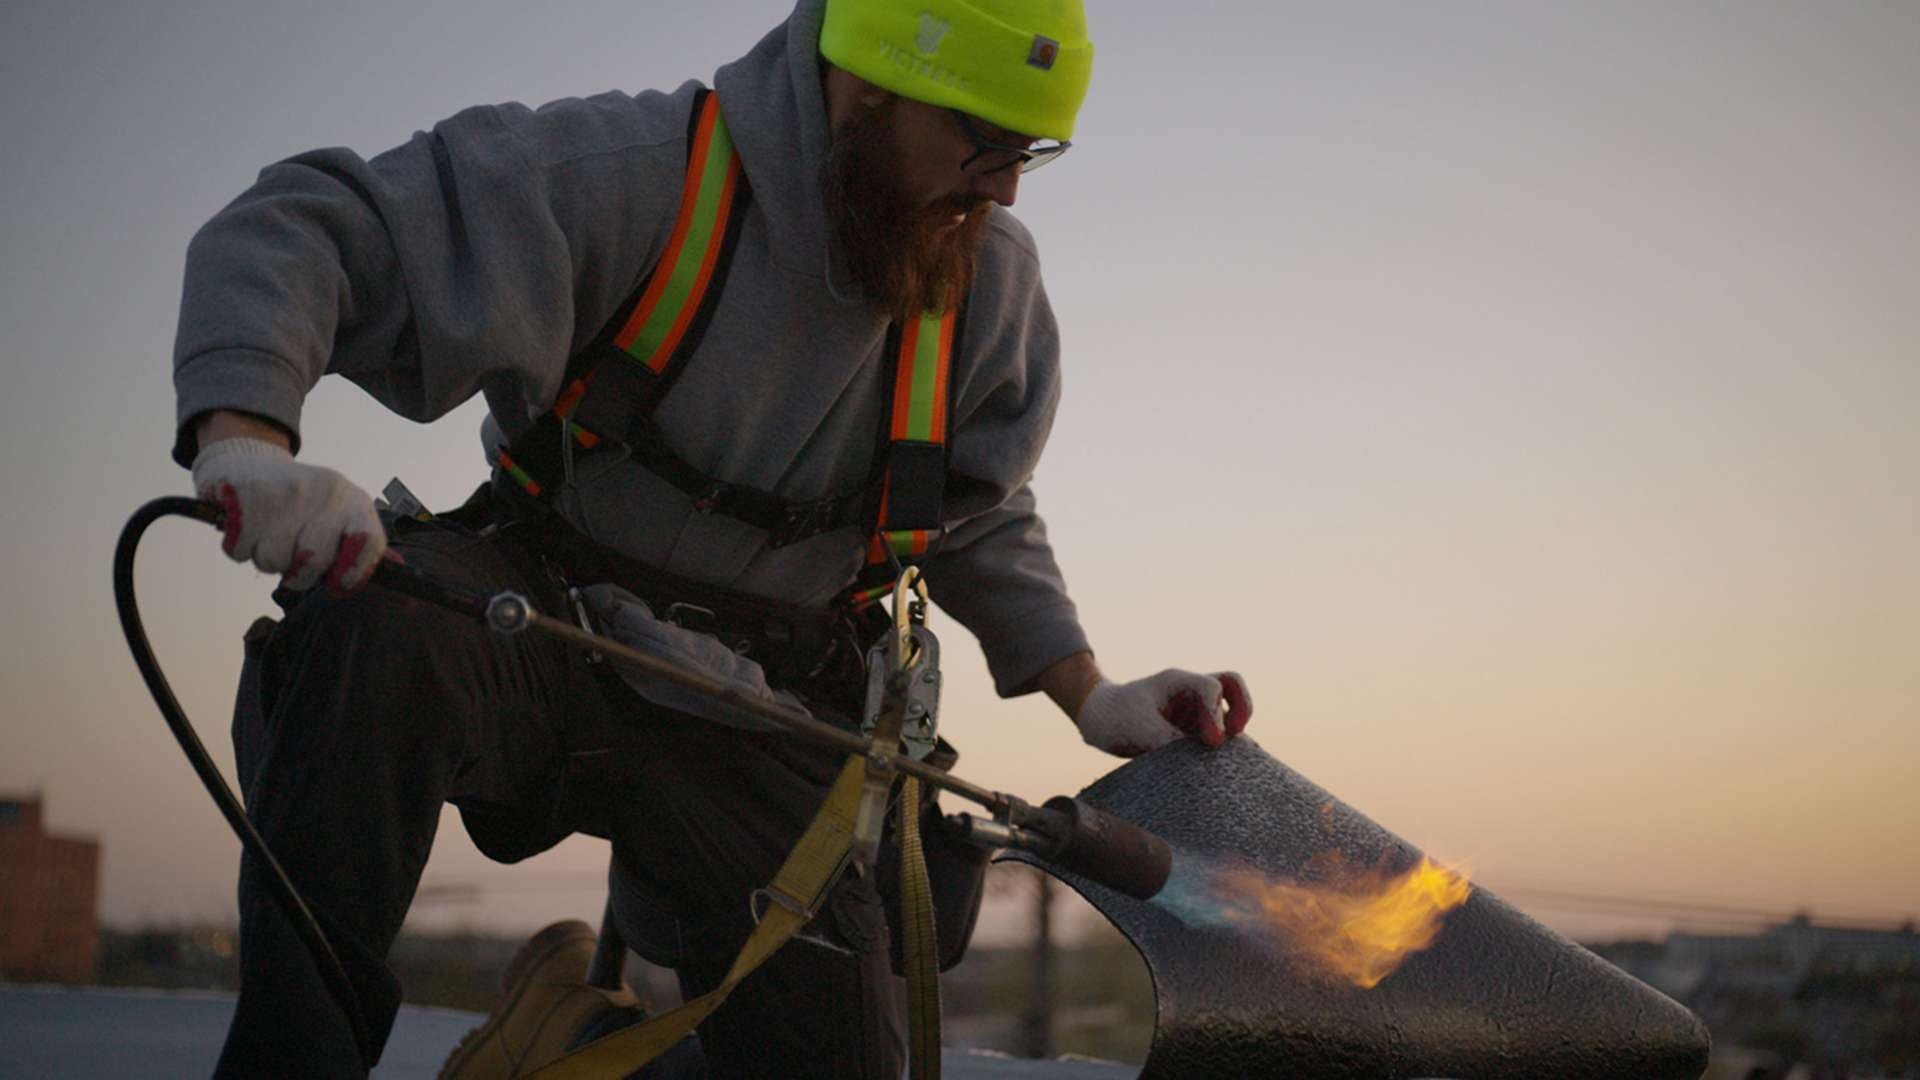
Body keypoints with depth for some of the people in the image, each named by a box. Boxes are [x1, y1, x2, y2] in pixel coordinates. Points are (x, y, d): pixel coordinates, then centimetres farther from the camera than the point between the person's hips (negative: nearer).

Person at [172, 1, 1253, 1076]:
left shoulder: (993, 275, -1)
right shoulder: (632, 172, -19)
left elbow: (983, 516, 17)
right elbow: (292, 232, -23)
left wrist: (1092, 698, 6)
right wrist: (246, 442, -42)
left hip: (756, 715, 5)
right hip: (542, 616, -4)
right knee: (371, 628, -38)